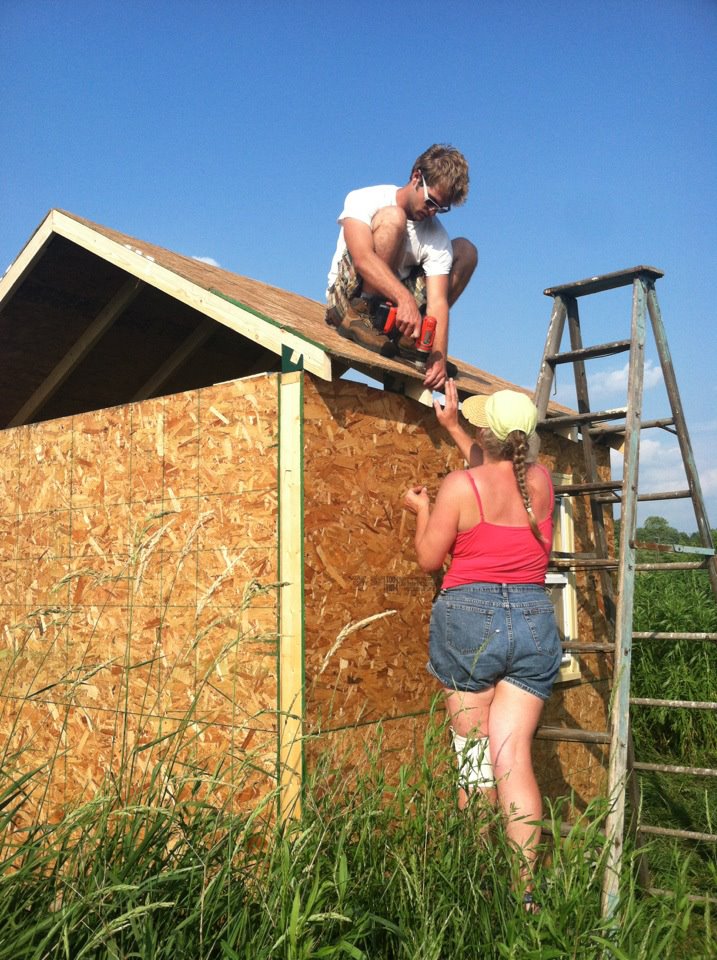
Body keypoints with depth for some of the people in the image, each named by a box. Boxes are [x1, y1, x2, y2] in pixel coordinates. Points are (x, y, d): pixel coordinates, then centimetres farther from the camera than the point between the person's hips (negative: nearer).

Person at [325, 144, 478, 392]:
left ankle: (410, 336, -7)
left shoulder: (437, 236, -5)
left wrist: (439, 356, -32)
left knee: (465, 250, -1)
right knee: (392, 218, -25)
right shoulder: (364, 200, -13)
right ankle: (361, 316, -25)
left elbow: (437, 301, -15)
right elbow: (362, 259, -32)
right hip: (350, 295, -5)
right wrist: (405, 299, -46)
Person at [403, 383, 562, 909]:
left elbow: (429, 558, 0)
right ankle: (525, 890, -1)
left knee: (474, 754, 8)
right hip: (534, 619, 4)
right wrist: (452, 426, 36)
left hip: (470, 615, -4)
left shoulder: (460, 486, -9)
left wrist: (422, 510, 18)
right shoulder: (541, 479, 5)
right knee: (514, 755, 2)